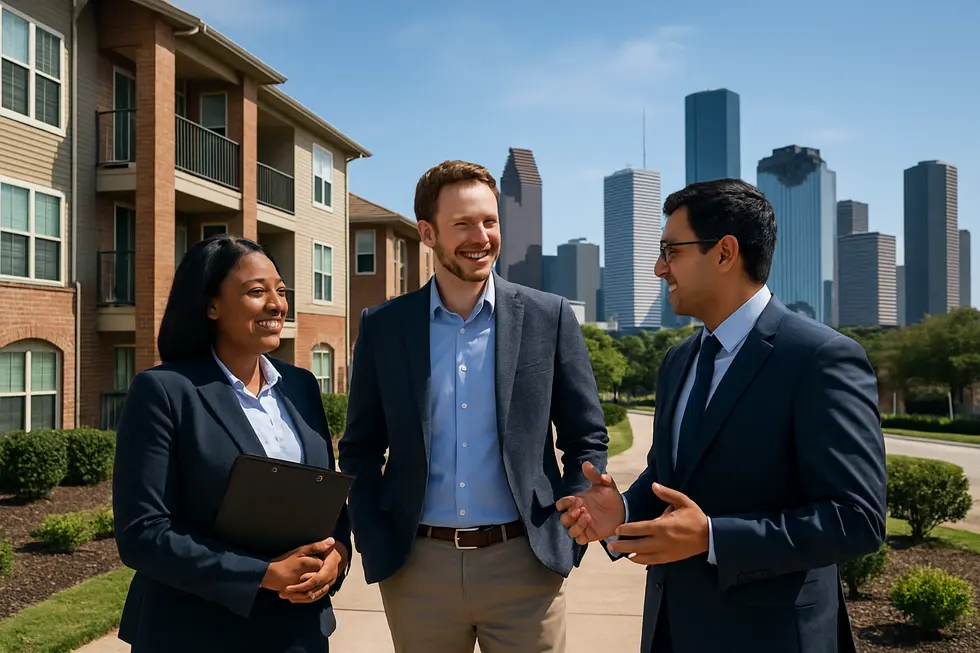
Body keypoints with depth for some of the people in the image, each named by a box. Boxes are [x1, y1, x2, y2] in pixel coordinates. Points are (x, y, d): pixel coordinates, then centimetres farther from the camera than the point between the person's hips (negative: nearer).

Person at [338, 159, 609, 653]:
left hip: (525, 564, -1)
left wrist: (565, 538, -4)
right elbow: (361, 449, 6)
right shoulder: (382, 327, 1)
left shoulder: (549, 317, -1)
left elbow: (586, 439, 3)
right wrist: (375, 545, -2)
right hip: (416, 567, 1)